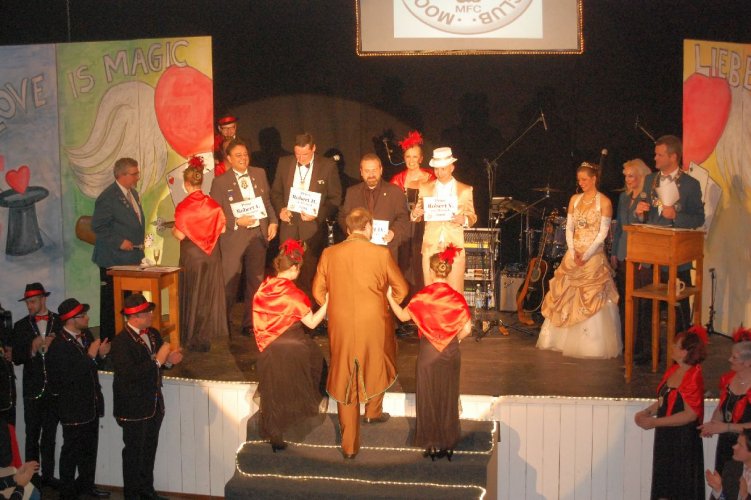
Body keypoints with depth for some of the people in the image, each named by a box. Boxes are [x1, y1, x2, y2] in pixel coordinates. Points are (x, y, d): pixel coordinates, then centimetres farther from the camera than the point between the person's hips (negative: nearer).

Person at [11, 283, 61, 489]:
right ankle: (32, 477, 13)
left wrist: (53, 346, -17)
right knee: (32, 435, 5)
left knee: (50, 434, 10)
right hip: (33, 388, 0)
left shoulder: (60, 323, 1)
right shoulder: (21, 326, 3)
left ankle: (48, 475, 18)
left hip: (55, 387, 0)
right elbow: (16, 359, -1)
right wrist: (33, 348, -17)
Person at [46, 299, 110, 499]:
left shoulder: (86, 335, 3)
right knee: (71, 451, 5)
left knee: (90, 447, 18)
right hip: (73, 407, -7)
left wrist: (101, 355, -6)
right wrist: (90, 356, -25)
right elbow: (69, 376, -26)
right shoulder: (58, 346, -20)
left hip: (91, 404, 7)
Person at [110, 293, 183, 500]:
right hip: (134, 408, -7)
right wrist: (157, 360, -29)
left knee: (149, 449, 19)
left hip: (154, 403, 7)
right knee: (134, 451, 6)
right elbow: (128, 373, -30)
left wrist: (169, 360, -6)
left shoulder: (153, 334, 5)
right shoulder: (121, 342, -20)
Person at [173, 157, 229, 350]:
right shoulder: (213, 204, -5)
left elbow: (180, 235, -16)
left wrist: (173, 230, 6)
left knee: (193, 294, 8)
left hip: (191, 256, -3)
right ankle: (209, 332, 20)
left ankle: (194, 338, 13)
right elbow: (222, 229, -1)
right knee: (210, 293, 13)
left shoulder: (183, 207, -15)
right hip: (211, 255, 3)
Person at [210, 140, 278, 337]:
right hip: (234, 237, -4)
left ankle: (250, 324, 23)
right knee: (229, 284, 0)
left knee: (255, 282, 11)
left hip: (258, 234, 4)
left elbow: (267, 201, 16)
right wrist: (237, 222, -17)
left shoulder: (259, 174, 8)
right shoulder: (220, 182, -5)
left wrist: (273, 221, 2)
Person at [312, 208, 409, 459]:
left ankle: (349, 445, 17)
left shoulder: (329, 254, -4)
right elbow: (401, 289, -1)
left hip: (341, 328, 2)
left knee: (345, 382, 12)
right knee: (377, 365, 29)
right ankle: (373, 411, 43)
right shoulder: (381, 254, -10)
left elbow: (318, 292, 4)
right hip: (375, 326, -2)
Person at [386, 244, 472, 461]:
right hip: (451, 354, 1)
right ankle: (448, 443, 20)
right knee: (448, 397, 13)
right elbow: (466, 329, -10)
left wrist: (389, 297, 10)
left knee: (429, 397, 12)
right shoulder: (456, 297, -10)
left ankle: (432, 444, 18)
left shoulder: (422, 297, -13)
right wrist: (453, 340, 8)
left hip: (428, 353, -1)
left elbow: (403, 315, -2)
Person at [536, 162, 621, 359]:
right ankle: (564, 339, 17)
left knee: (591, 300, -5)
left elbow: (602, 233, -9)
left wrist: (586, 255, -15)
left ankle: (592, 345, 2)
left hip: (593, 257, -5)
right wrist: (573, 252, -6)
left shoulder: (604, 202, -5)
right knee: (565, 298, 7)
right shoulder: (574, 199, 9)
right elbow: (569, 228, 7)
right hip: (572, 256, 5)